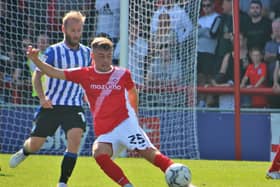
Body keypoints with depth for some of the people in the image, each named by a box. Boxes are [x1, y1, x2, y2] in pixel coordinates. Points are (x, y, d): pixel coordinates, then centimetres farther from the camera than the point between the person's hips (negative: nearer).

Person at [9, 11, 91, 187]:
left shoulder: (86, 52, 5)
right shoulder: (54, 51, -6)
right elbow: (37, 75, -5)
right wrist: (42, 97, -19)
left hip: (74, 107, 1)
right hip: (51, 105, -1)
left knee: (75, 139, -23)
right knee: (35, 145, 7)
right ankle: (23, 152, 46)